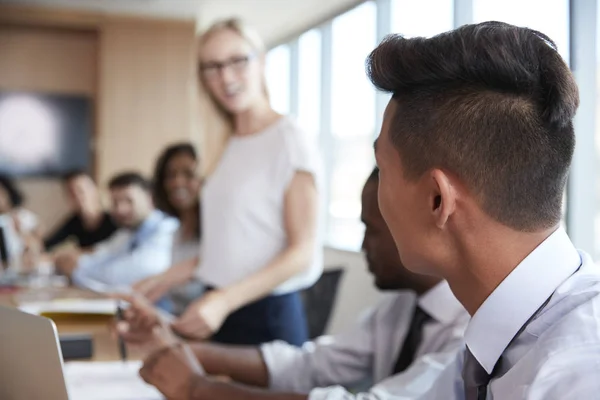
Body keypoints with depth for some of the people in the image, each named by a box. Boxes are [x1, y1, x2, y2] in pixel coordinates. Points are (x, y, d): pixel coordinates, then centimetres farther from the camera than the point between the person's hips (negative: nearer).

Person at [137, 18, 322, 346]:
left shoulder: (289, 140, -10)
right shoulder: (232, 145, 11)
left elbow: (303, 251, -14)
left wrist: (224, 301, -23)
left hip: (266, 316, -6)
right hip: (217, 312, 6)